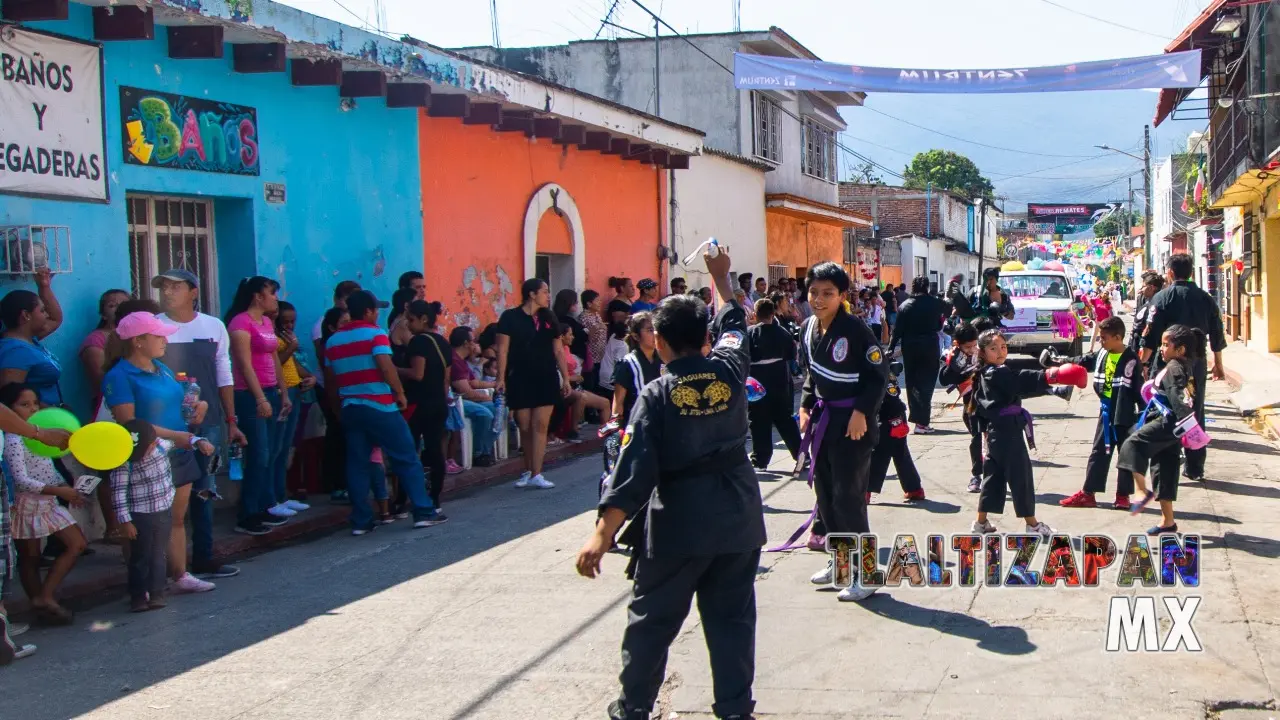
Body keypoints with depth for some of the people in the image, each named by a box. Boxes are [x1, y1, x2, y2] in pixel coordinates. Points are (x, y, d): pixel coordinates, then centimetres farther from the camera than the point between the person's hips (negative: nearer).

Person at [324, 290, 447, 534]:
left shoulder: (333, 341, 12)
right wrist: (400, 393, -7)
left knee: (357, 464, 7)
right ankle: (424, 511, 1)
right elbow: (386, 367, -18)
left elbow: (329, 380, 15)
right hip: (380, 407, -6)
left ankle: (361, 521, 5)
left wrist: (339, 404, 24)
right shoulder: (375, 334, -7)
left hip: (350, 408, 6)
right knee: (407, 459, 1)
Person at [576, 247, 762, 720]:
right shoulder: (729, 371, -1)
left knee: (651, 618, 11)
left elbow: (633, 471, -18)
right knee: (732, 617, 10)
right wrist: (720, 275, 38)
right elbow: (734, 323, 22)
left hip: (679, 523, -3)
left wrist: (602, 536, -19)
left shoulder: (657, 395, -11)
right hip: (738, 518, 4)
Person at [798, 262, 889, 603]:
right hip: (823, 418, 8)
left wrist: (862, 412, -21)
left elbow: (879, 374, -16)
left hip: (852, 422, -8)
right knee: (825, 493, 15)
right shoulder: (809, 328, 4)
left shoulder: (855, 330, -18)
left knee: (848, 496, -8)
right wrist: (805, 406, 9)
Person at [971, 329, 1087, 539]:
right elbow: (1022, 380, -33)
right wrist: (1049, 376, -43)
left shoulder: (985, 375, 14)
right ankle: (1032, 524, 4)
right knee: (1020, 476, -3)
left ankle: (981, 521, 18)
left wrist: (986, 431, 26)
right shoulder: (999, 374, -16)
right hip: (1008, 431, -10)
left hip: (996, 431, 10)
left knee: (994, 476, 14)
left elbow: (980, 407, 20)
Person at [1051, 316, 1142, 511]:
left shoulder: (1130, 359, -15)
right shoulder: (1102, 354, 2)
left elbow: (1137, 388, -14)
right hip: (1106, 413, 6)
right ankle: (1087, 493, 16)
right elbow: (1081, 361, 14)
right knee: (1098, 453, 10)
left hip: (1124, 416, -6)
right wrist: (1057, 361, 10)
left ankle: (1123, 495, 16)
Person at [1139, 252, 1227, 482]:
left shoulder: (1162, 297, -8)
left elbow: (1150, 336, -12)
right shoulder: (1205, 298, 5)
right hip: (1197, 362, 4)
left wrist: (1143, 362, -6)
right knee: (1195, 415, 12)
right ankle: (1195, 468, 17)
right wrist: (1218, 364, 20)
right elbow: (1217, 335, 10)